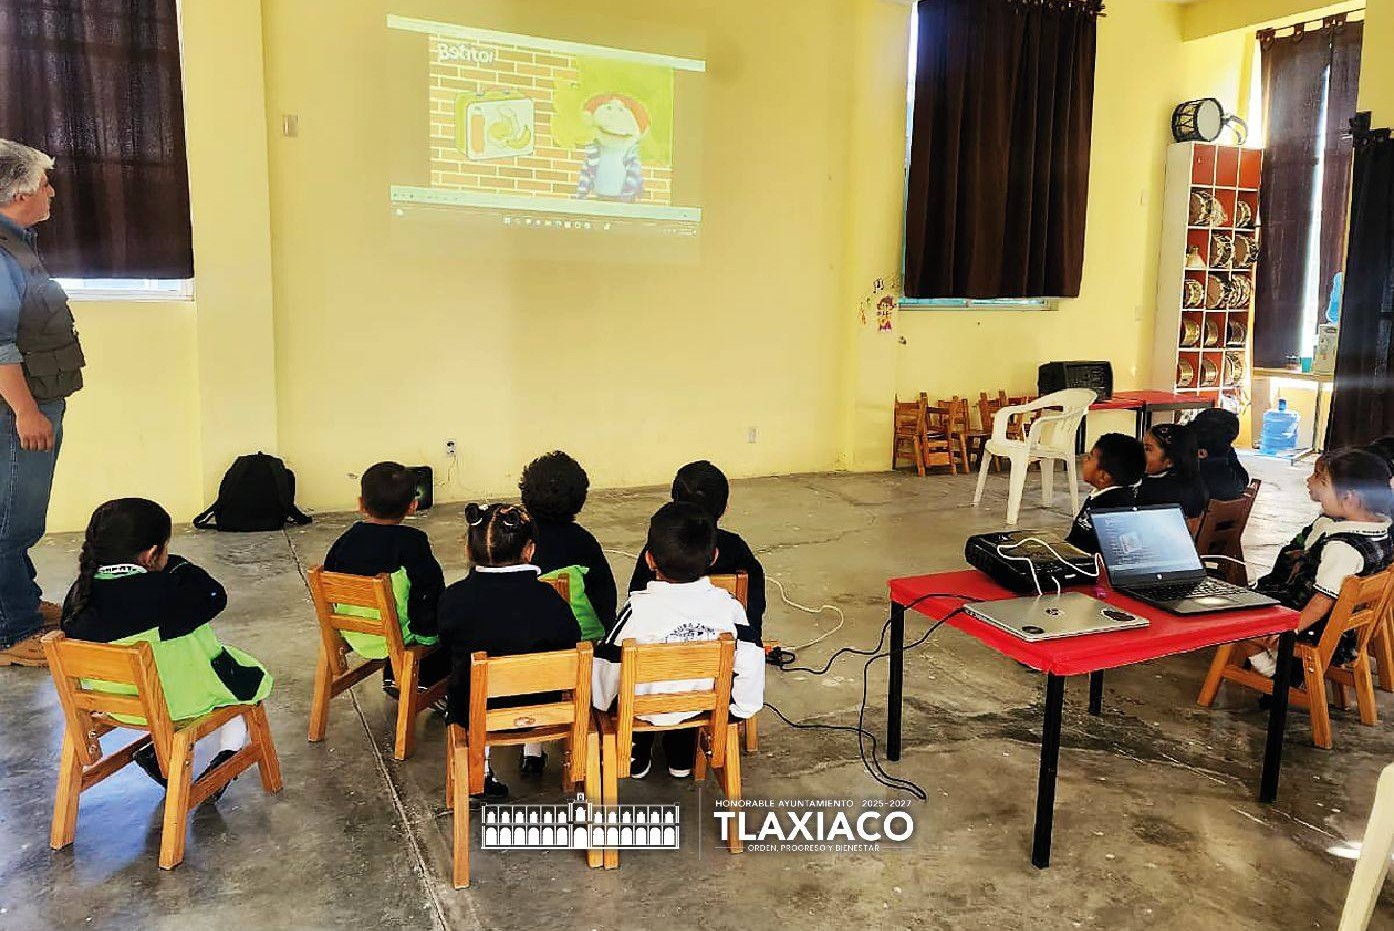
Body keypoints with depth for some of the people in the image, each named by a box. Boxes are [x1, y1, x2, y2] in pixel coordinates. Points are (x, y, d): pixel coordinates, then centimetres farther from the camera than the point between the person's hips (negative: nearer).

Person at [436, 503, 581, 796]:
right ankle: (533, 753, 43)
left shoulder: (453, 598, -17)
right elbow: (572, 645, -7)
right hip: (538, 709, 0)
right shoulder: (546, 597, -20)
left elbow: (448, 645, 1)